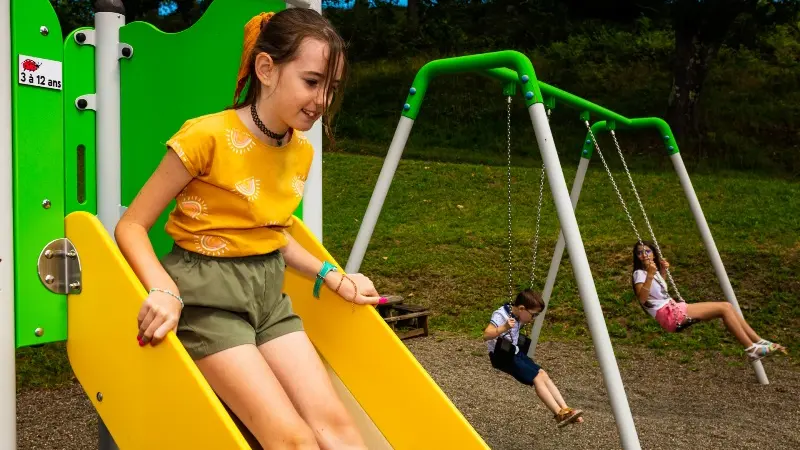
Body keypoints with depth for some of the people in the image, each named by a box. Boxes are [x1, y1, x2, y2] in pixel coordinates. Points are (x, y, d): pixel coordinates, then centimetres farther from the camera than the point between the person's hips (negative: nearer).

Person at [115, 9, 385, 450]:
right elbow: (131, 226, -11)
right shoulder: (208, 135, -16)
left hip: (268, 292, 6)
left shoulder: (301, 151, 4)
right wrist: (165, 292, -28)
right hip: (208, 296, -6)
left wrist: (333, 277, 10)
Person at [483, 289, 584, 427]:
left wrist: (523, 322, 13)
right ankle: (560, 414, -19)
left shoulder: (517, 316, 6)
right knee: (537, 378, -18)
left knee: (543, 374, -7)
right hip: (502, 356, -8)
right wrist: (504, 328, -45)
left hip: (515, 353, 8)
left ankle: (565, 410, -10)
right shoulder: (500, 315, -20)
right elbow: (486, 335, -32)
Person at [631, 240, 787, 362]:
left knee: (727, 306, -1)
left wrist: (662, 272, 24)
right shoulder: (639, 273, -8)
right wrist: (649, 275, -31)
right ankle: (751, 348, -11)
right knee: (723, 308, -13)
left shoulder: (653, 271, 19)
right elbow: (642, 299, -22)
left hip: (675, 309, 9)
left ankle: (760, 342, 0)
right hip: (668, 315, -9)